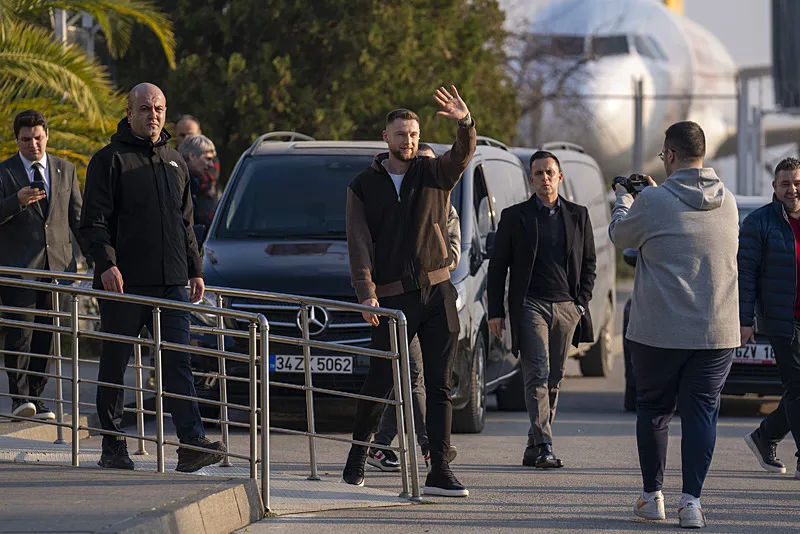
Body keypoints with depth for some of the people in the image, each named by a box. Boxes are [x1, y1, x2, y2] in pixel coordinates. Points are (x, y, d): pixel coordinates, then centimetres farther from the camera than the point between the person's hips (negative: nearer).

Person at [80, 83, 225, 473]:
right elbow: (93, 220, -7)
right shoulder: (110, 160, -1)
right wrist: (106, 263, -20)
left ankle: (192, 443, -14)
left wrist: (195, 269, 18)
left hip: (171, 284, 4)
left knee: (178, 361, -6)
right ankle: (113, 447, 11)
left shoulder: (175, 162, 18)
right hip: (125, 282, -4)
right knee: (114, 364, 3)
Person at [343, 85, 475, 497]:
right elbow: (358, 244, -2)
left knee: (439, 386, -2)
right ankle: (358, 453, 26)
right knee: (379, 381, 4)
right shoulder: (364, 186, 6)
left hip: (437, 294, 1)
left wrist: (465, 123, -34)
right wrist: (366, 293, -14)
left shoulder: (434, 174, 7)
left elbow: (464, 154, -12)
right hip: (392, 297, -1)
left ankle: (439, 471, -3)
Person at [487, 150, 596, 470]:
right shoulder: (514, 217, 6)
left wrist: (582, 303, 6)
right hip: (531, 305, -3)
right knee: (538, 376, -13)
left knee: (554, 380, 4)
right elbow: (497, 266, 6)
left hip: (566, 308, 3)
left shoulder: (578, 216, 13)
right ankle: (544, 447, -19)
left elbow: (589, 263, 17)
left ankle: (534, 447, 10)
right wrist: (496, 311, -1)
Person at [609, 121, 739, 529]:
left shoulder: (652, 202, -10)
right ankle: (692, 499, -7)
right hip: (717, 332, 2)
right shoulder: (726, 202, 4)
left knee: (653, 409, 13)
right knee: (701, 411, 3)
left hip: (659, 331, -2)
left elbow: (621, 236, 8)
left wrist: (623, 199, 29)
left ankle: (652, 496, 18)